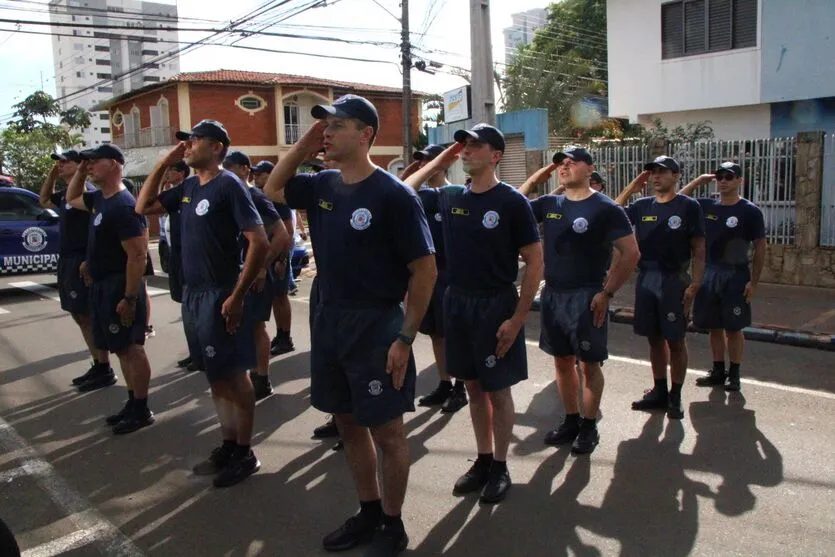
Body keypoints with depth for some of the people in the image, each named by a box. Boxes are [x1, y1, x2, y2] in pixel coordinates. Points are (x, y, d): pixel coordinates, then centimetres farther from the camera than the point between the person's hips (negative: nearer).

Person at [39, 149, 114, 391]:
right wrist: (51, 174, 18)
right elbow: (44, 200, 34)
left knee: (91, 318, -4)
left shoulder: (87, 191, -14)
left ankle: (105, 371, 4)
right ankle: (97, 365, 22)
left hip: (82, 262, -10)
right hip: (67, 262, 10)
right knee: (80, 317, 13)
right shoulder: (64, 194, 14)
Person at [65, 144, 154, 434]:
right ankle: (133, 403, 25)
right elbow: (71, 199, 32)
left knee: (131, 349, -2)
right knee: (122, 349, 15)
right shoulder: (99, 198, 10)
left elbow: (138, 255, -24)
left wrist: (129, 297, -25)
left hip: (120, 287, -10)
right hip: (102, 286, 10)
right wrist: (80, 171, 14)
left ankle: (142, 411, 8)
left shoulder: (124, 206, -20)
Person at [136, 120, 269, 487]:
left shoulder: (228, 186, -13)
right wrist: (163, 164, 9)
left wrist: (238, 296, -21)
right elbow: (143, 207, 19)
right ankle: (228, 446, 27)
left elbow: (259, 242, -19)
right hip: (192, 294, 8)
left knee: (233, 376, 2)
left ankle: (245, 454, 14)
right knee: (216, 376, 15)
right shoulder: (188, 187, 10)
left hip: (220, 296, -8)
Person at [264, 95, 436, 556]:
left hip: (375, 325, -7)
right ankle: (368, 513, 34)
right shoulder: (322, 185, 5)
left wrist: (405, 337, -16)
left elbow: (425, 269, -13)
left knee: (386, 431, 6)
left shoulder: (393, 194, -14)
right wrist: (303, 145, 5)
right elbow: (272, 190, 21)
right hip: (328, 321, 7)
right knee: (348, 424, 17)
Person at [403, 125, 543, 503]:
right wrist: (439, 161, 5)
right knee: (474, 387, 14)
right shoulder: (450, 198, 3)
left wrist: (517, 319, -15)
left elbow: (534, 262, -10)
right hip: (457, 302, 5)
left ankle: (500, 467, 23)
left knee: (498, 390, 7)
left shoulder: (511, 201, -10)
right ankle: (483, 460, 30)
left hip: (496, 305, -5)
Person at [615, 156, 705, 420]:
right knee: (655, 338, 12)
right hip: (646, 278, 4)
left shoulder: (688, 206, -3)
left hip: (674, 280, -4)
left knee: (675, 340, 3)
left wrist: (694, 284, -15)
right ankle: (659, 391, 24)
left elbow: (698, 249, -5)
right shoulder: (642, 205, 9)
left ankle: (675, 397, 15)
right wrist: (630, 189, 3)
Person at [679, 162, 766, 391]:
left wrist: (754, 281, -9)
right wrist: (697, 181, 1)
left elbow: (760, 248, -5)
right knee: (714, 326, 11)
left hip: (735, 276, -4)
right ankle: (718, 371, 24)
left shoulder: (750, 211, -6)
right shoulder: (707, 206, 5)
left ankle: (734, 374, 16)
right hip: (709, 274, 4)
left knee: (733, 328, 3)